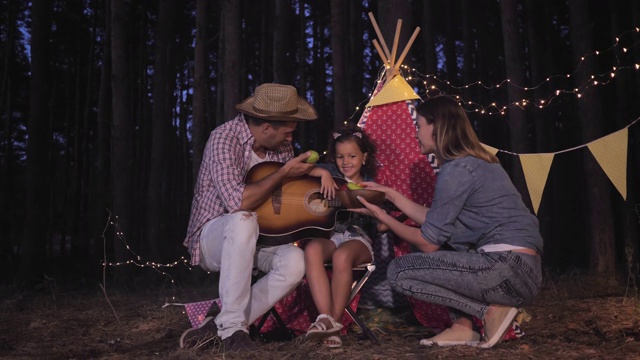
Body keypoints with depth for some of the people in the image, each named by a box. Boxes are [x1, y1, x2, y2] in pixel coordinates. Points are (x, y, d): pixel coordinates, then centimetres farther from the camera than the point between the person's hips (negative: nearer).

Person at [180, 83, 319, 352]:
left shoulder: (281, 145, 0)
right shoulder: (225, 138, -21)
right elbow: (237, 202, -33)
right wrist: (284, 173, -24)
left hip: (250, 239, 6)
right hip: (212, 237, -5)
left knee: (295, 262, -26)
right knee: (243, 221, -40)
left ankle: (219, 326, -16)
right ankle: (233, 326, -30)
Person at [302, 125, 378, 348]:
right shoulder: (331, 173, 17)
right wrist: (323, 173, -10)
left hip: (358, 238, -1)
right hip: (328, 234, 1)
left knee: (342, 256, -38)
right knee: (312, 250, -36)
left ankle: (335, 321, -26)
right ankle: (325, 318, -37)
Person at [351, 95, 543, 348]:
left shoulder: (457, 169, -13)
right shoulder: (475, 162, 16)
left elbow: (428, 242, -8)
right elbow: (434, 223, 19)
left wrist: (384, 218, 6)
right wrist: (391, 195, 25)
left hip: (509, 269, -10)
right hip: (517, 267, 10)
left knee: (399, 272, -7)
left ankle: (492, 311, -3)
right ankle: (463, 325, 13)